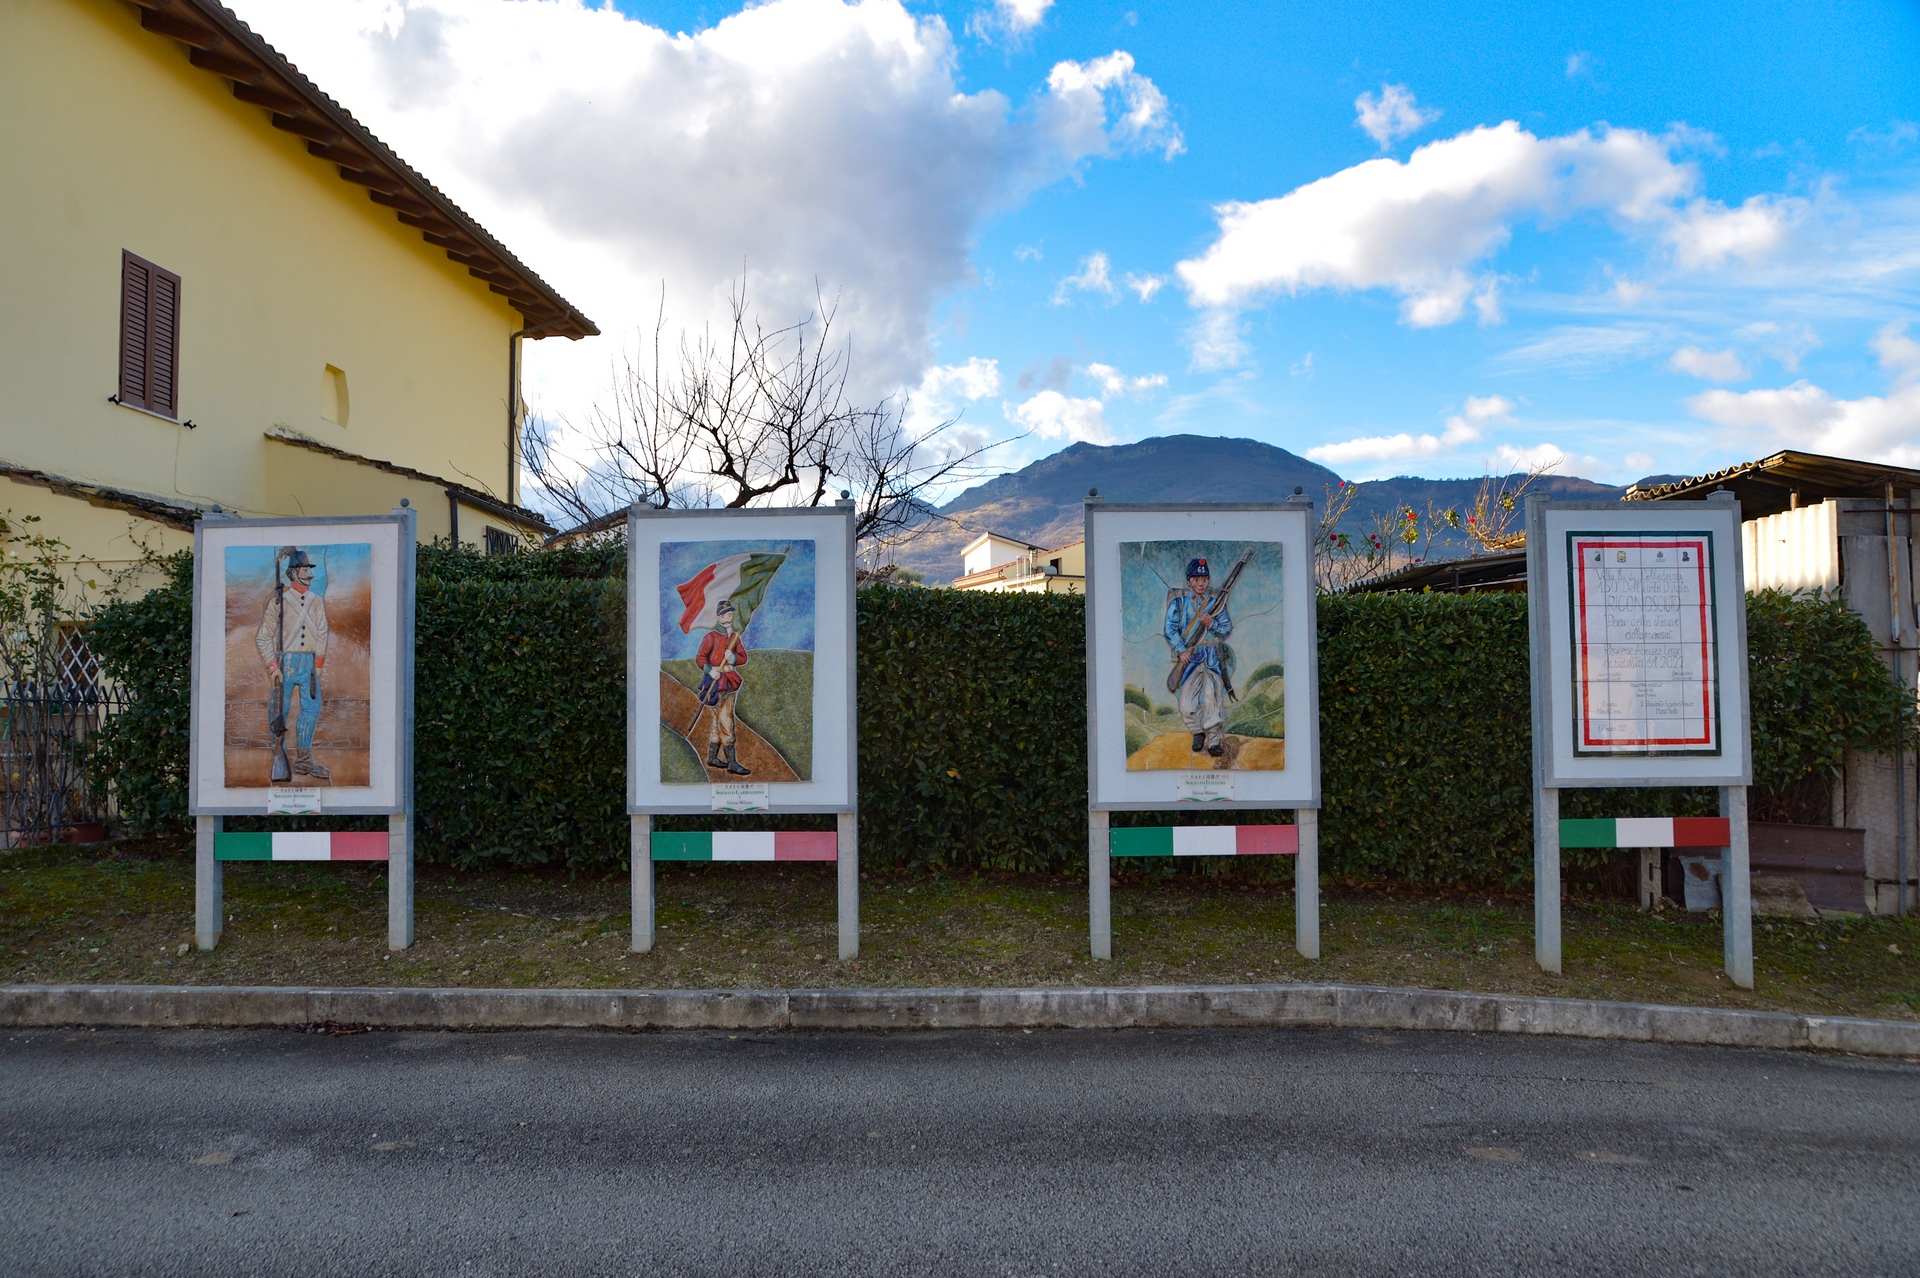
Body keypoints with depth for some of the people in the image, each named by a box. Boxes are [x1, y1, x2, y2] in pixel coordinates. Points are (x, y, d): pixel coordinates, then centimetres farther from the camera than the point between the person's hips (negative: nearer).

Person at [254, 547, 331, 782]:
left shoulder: (317, 601, 7)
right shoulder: (279, 601, -5)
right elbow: (262, 637, -3)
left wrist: (318, 665, 8)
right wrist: (272, 667, -9)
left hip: (309, 663, 4)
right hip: (286, 662, -4)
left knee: (312, 708, -1)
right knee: (281, 710, 2)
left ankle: (304, 760, 6)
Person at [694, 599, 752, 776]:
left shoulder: (735, 637, 11)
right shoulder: (711, 637, -6)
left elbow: (744, 657, 7)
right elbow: (700, 658, -10)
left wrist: (734, 659, -15)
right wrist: (709, 670, -26)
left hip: (730, 681, 7)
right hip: (716, 681, -7)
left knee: (716, 720, 14)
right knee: (726, 722, -10)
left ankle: (712, 757, 23)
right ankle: (732, 763, -12)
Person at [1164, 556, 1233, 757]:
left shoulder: (1216, 602, 14)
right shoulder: (1178, 602, 9)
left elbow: (1227, 629, 10)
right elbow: (1170, 629, -1)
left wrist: (1212, 624, -10)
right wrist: (1181, 650, -14)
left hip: (1212, 656, 0)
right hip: (1188, 656, 0)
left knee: (1212, 696, -17)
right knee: (1187, 705, -5)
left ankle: (1214, 739, -13)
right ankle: (1198, 732, 21)